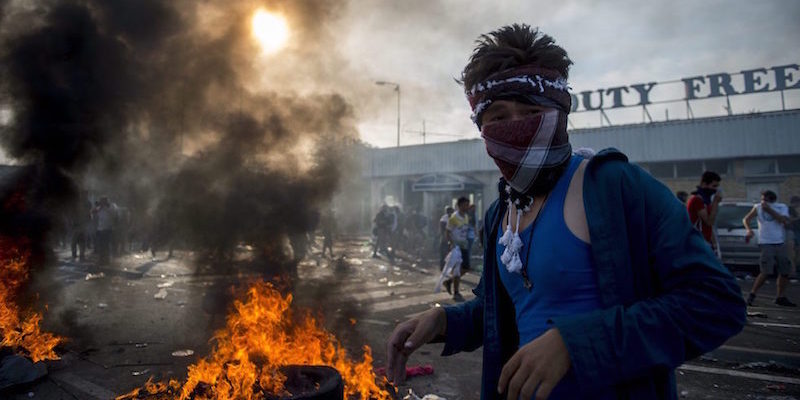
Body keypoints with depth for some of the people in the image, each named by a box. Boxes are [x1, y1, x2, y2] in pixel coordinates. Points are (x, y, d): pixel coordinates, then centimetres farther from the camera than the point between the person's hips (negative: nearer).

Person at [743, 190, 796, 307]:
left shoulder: (782, 207, 5)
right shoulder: (758, 207, 2)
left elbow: (784, 221, -11)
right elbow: (746, 219, 5)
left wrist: (770, 210, -15)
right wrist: (749, 230, -14)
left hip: (780, 244, 4)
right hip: (766, 244, -4)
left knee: (785, 272, 8)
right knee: (766, 272, -14)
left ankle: (780, 298, 21)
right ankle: (752, 295, -5)